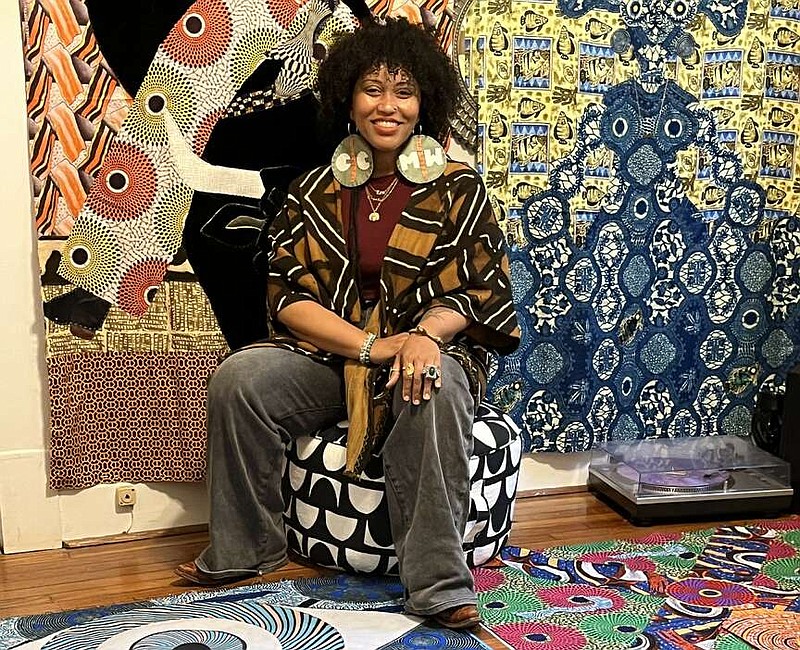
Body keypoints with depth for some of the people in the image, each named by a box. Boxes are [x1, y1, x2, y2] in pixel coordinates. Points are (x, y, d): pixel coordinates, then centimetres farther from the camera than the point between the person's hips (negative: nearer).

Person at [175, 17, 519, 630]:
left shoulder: (458, 189, 3)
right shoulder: (314, 193, 7)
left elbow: (482, 289, -1)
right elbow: (288, 296, -1)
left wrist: (425, 333, -23)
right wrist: (370, 345, -17)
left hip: (429, 351, -2)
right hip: (327, 353, 3)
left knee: (436, 390, -37)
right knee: (238, 378, -22)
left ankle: (438, 583, -29)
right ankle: (247, 549, -3)